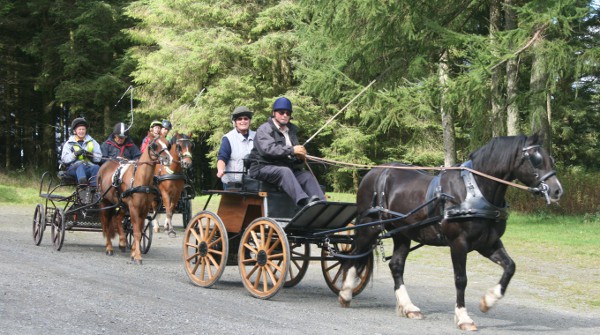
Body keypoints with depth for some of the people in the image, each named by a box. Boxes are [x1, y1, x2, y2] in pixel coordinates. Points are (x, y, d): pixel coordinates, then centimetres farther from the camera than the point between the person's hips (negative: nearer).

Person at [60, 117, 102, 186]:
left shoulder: (92, 142, 22)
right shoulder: (69, 143, 17)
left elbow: (99, 158, 12)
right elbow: (64, 159, 4)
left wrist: (91, 156, -8)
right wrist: (75, 154, -12)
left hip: (89, 166, 2)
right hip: (74, 169, -2)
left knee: (96, 168, -33)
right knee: (80, 165, -37)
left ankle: (95, 186, -53)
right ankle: (82, 182, -66)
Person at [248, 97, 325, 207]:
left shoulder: (291, 130, 23)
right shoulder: (264, 129, -1)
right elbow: (267, 149, -19)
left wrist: (300, 156, -1)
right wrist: (291, 150, -26)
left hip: (286, 168, 7)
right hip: (264, 167, -7)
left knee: (307, 175, -17)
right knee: (285, 171, -35)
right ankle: (304, 201, -54)